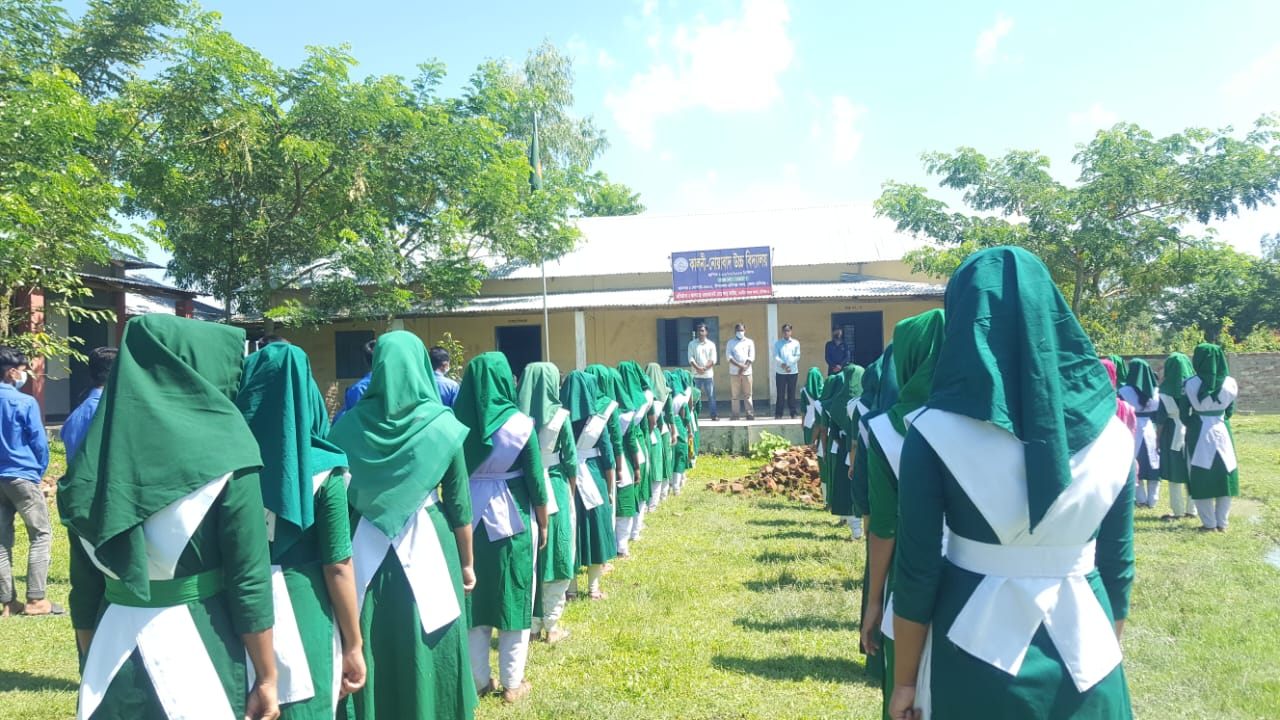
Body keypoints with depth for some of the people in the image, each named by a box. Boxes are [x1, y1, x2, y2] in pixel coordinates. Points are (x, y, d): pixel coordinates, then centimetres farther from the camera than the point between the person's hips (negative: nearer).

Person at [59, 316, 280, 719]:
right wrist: (267, 678, -6)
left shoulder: (94, 460, 0)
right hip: (200, 648, -4)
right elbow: (250, 580, -14)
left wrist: (92, 666, 17)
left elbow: (85, 586, 5)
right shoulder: (223, 456, -14)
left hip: (114, 649, 4)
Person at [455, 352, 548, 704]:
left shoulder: (457, 422, -4)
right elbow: (535, 480, -7)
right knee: (514, 598, 9)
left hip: (469, 517, 3)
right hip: (513, 518, -3)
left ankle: (480, 680, 22)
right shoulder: (519, 423, -11)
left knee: (474, 598, 13)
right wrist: (543, 524, 5)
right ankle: (512, 683, 17)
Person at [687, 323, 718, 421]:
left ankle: (714, 415, 5)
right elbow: (691, 358, -1)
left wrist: (704, 368, -12)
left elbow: (713, 360, 1)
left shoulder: (711, 344, 7)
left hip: (709, 374, 0)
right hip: (696, 375, 0)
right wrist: (698, 368, -14)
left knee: (711, 395, 1)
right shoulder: (692, 344, 7)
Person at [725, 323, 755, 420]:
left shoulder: (749, 342, 10)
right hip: (734, 372, 0)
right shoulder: (730, 342, 8)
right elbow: (729, 356, -3)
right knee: (735, 394, 1)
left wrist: (744, 367, -12)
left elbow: (751, 356, 1)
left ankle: (750, 413, 3)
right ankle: (735, 414, 4)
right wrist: (739, 365, -16)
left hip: (747, 372, 0)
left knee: (747, 394, 1)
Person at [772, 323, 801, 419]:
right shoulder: (777, 343, 7)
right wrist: (782, 364, -19)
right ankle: (778, 414, 2)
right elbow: (775, 357, -3)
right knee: (780, 394, 0)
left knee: (792, 393, 5)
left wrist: (788, 365, -12)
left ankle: (793, 413, 11)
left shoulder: (796, 343, 7)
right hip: (780, 372, 0)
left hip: (793, 372, 0)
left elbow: (797, 356, 0)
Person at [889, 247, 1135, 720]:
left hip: (978, 650, -2)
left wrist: (905, 680, 0)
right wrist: (1106, 653, 17)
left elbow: (918, 570, -12)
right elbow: (1118, 563, 2)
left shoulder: (936, 432, -15)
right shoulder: (1110, 431, -5)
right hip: (1082, 648, 3)